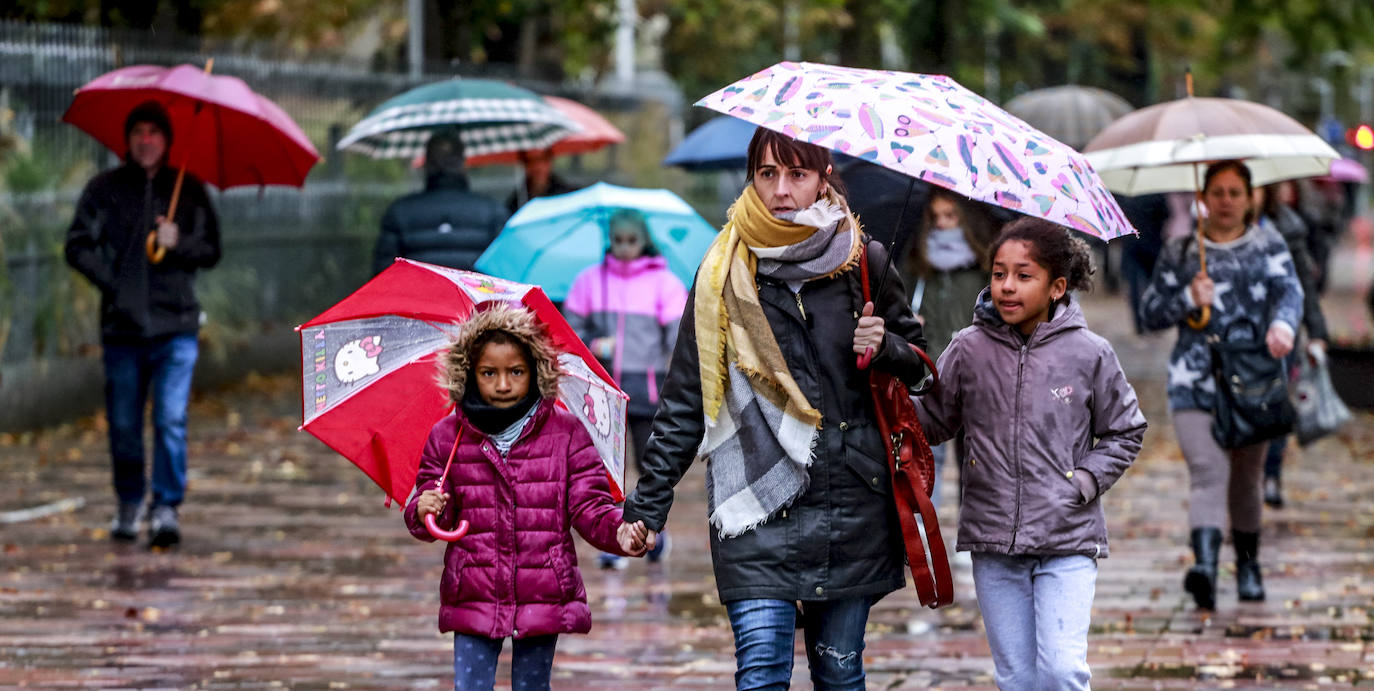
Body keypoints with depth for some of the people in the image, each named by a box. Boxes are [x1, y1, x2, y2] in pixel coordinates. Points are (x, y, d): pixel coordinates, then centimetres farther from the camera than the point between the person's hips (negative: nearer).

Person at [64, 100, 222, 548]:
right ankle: (129, 506, 23)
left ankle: (167, 507, -7)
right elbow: (78, 245, 6)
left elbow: (211, 250, 10)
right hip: (122, 326, 1)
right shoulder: (105, 188, 6)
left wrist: (179, 243, -10)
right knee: (124, 424, 6)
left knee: (171, 419, -12)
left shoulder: (189, 190, 8)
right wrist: (111, 282, -6)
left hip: (176, 325, -1)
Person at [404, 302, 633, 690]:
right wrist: (424, 512, -15)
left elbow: (588, 508, -1)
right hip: (474, 597, 1)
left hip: (543, 599, -1)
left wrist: (619, 530, -22)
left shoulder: (566, 434, 1)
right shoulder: (447, 438, 4)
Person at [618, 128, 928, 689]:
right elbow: (683, 403, 5)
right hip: (758, 514, -2)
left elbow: (915, 366, 17)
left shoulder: (862, 260, 6)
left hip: (853, 512, 2)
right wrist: (646, 507, 1)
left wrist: (885, 348, -7)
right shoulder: (725, 274, 3)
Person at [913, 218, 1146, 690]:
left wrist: (1088, 479, -4)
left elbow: (1125, 433, 10)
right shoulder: (969, 351, 2)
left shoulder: (1089, 355, -1)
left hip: (1067, 543, -2)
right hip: (994, 543, 2)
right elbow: (930, 421, 8)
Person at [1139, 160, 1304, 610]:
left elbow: (1289, 290, -6)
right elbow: (1150, 313, 11)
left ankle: (1248, 565, 31)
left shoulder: (1268, 245, 10)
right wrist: (1188, 299, -8)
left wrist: (1282, 323, -29)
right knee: (1208, 473, -18)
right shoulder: (1179, 252, 11)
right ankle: (1205, 565, -33)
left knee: (1245, 479, 11)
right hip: (1194, 384, -1)